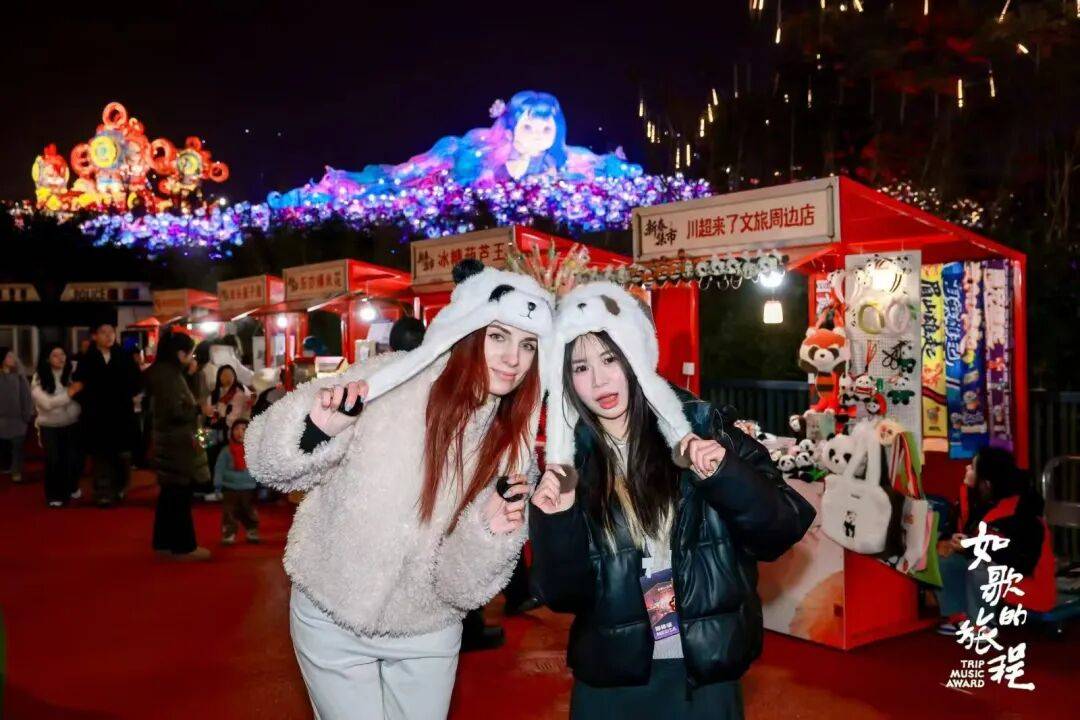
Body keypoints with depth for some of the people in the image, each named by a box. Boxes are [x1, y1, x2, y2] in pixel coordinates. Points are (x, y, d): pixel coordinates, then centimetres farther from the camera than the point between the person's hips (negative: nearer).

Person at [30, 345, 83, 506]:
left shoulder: (71, 375, 1)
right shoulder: (39, 379, -6)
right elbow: (47, 403, -14)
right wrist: (69, 393, -20)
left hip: (72, 424, 2)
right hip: (50, 427, -2)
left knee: (73, 458, 4)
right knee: (54, 461, 3)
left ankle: (72, 488, 29)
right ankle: (55, 495, 19)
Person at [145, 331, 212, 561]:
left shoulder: (163, 371, 11)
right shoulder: (169, 375, -19)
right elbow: (176, 411, -24)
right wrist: (199, 408, -10)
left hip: (170, 441, 10)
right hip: (177, 443, -10)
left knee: (170, 493, 15)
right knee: (179, 494, -2)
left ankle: (165, 542, 23)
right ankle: (183, 546, 6)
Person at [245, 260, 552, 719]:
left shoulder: (514, 445, -8)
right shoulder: (389, 382, -19)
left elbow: (461, 586, -8)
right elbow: (270, 464, -13)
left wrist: (490, 535, -27)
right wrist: (315, 429, -32)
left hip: (428, 632, 3)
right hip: (333, 620, -3)